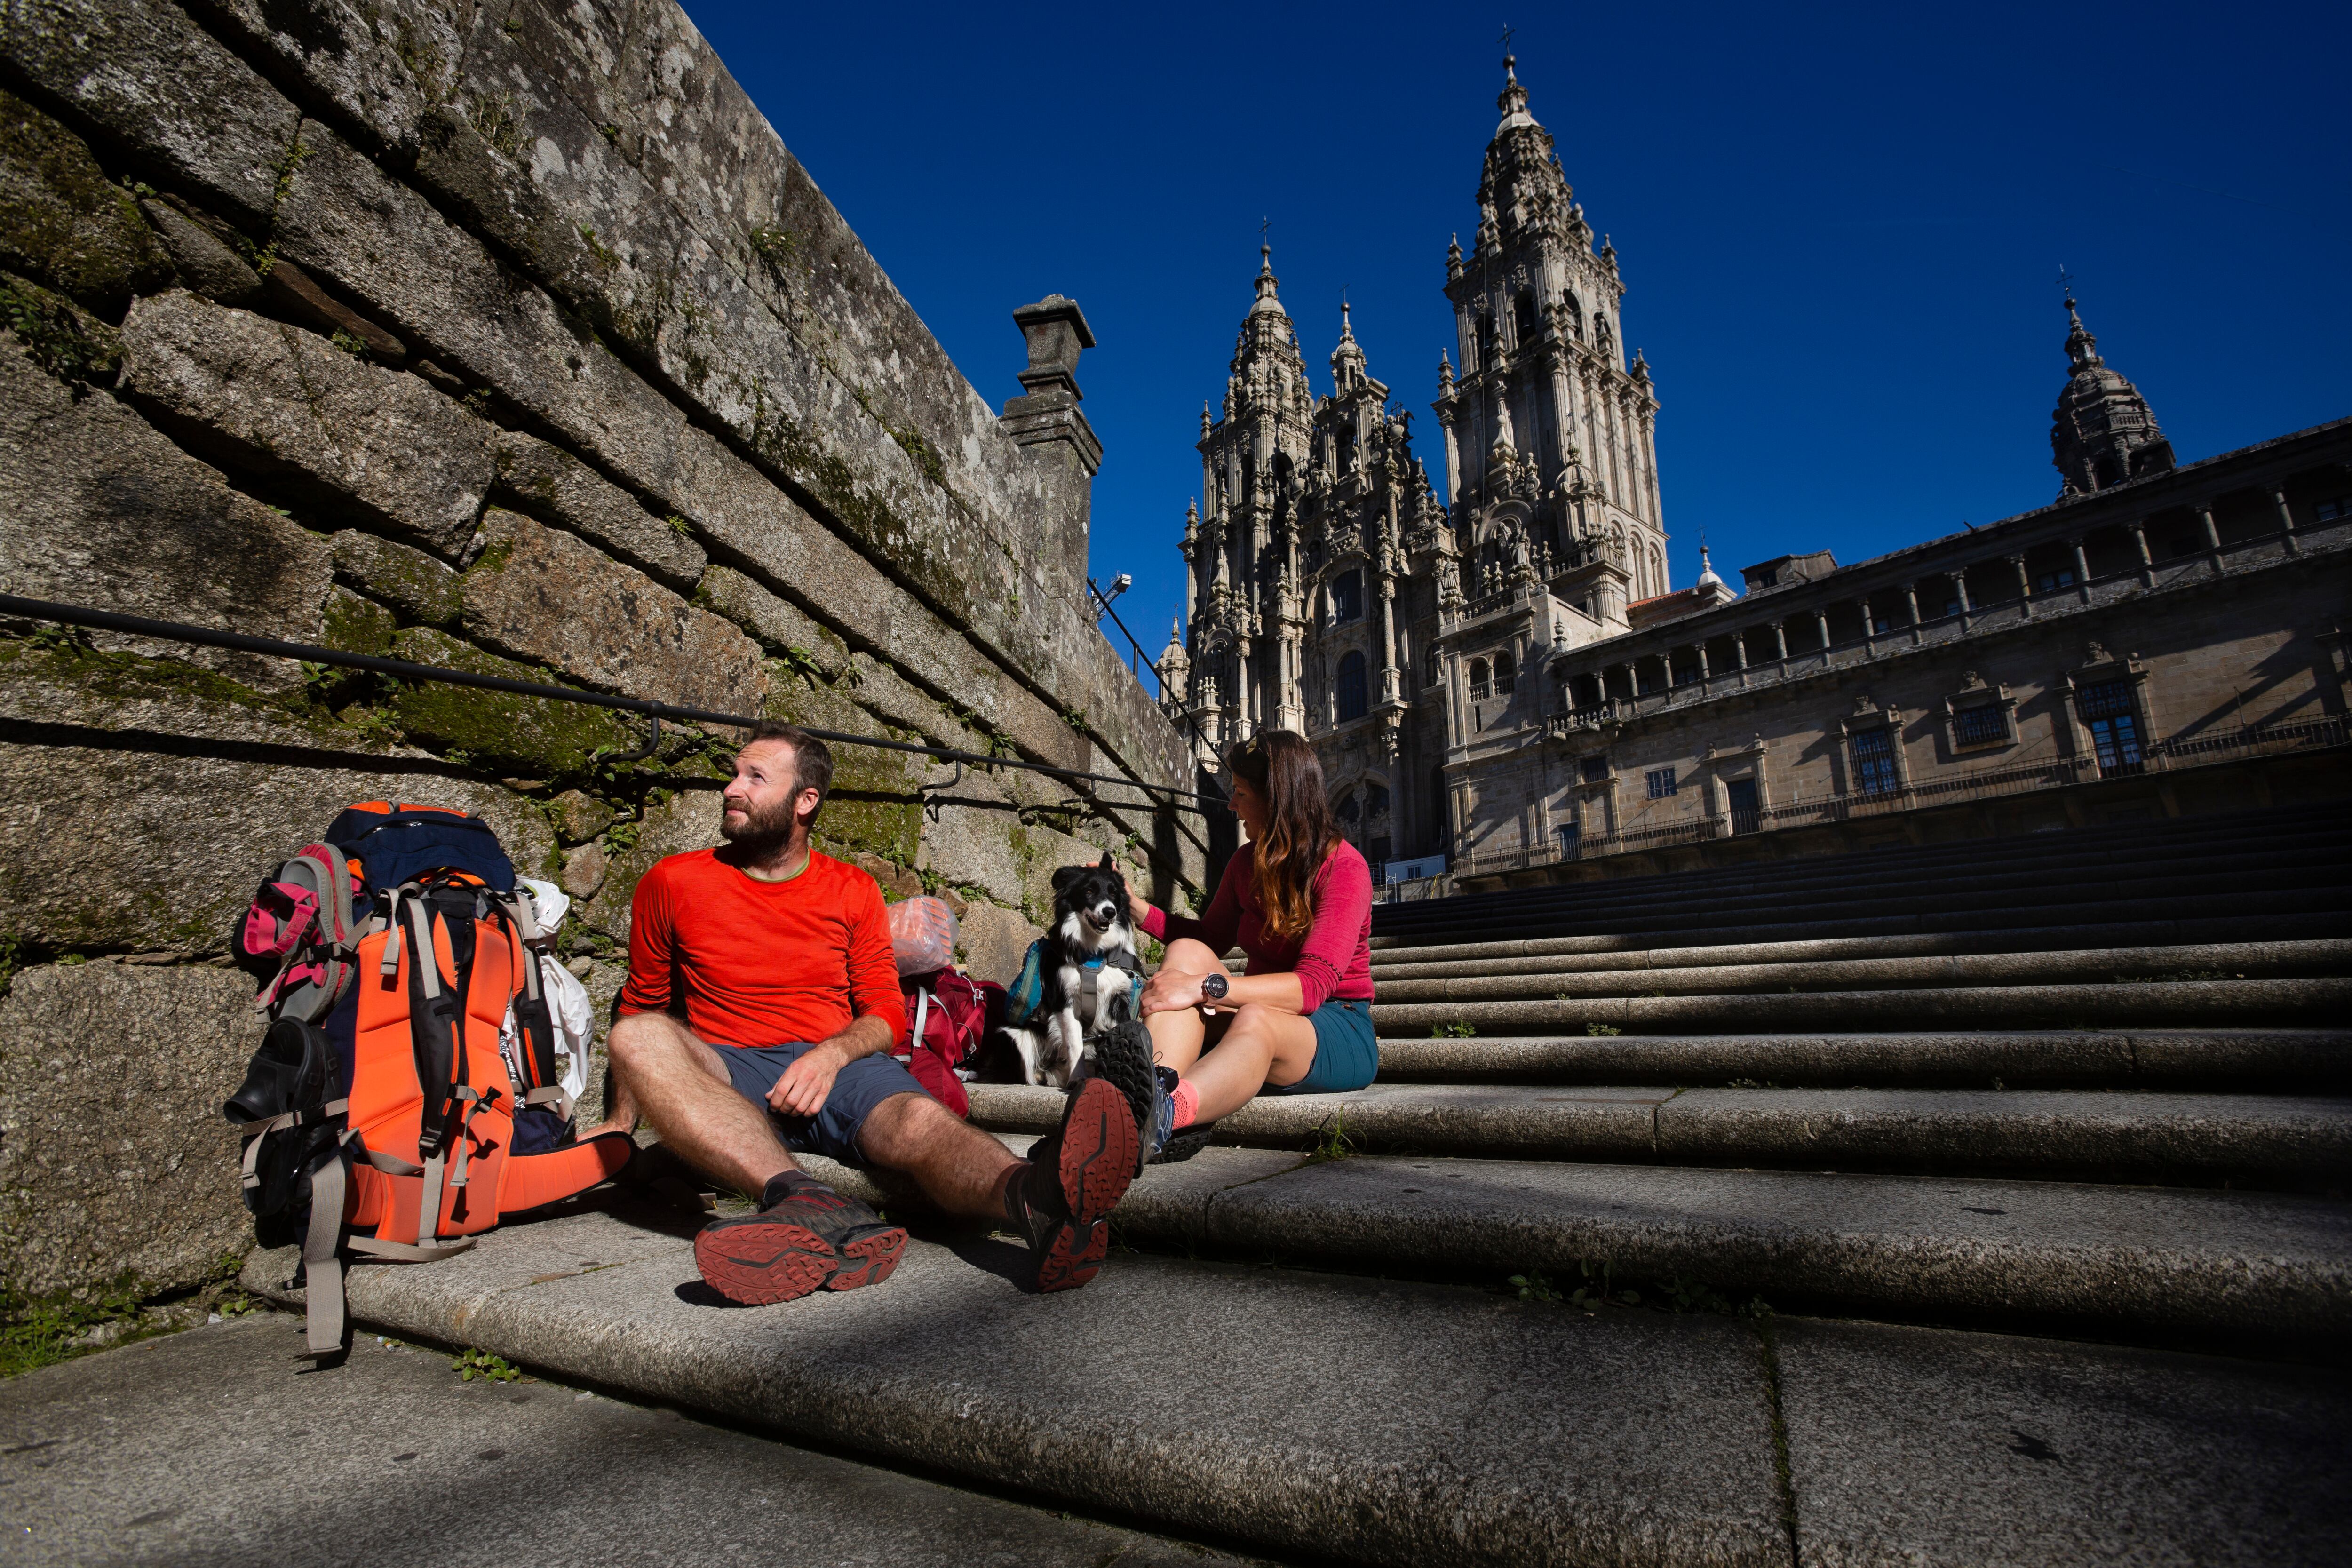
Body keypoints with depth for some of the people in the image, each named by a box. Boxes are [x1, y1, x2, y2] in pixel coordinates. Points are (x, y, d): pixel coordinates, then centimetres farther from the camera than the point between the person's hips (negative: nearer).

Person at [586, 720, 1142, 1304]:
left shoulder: (853, 891, 9)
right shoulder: (672, 883, 8)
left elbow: (887, 1013, 8)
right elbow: (641, 1004, 18)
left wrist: (830, 1055, -13)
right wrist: (622, 1119, 10)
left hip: (839, 1065, 0)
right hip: (728, 1073, 0)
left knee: (920, 1118, -33)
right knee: (638, 1038, -32)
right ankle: (811, 1204, -54)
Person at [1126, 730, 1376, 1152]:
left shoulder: (1343, 867, -14)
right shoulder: (1247, 863, 7)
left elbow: (1313, 984, -26)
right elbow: (1209, 938, 22)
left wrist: (1206, 987, -36)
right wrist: (1134, 906, 11)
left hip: (1339, 1031, -6)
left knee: (1255, 1019, -40)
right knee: (1186, 952, -21)